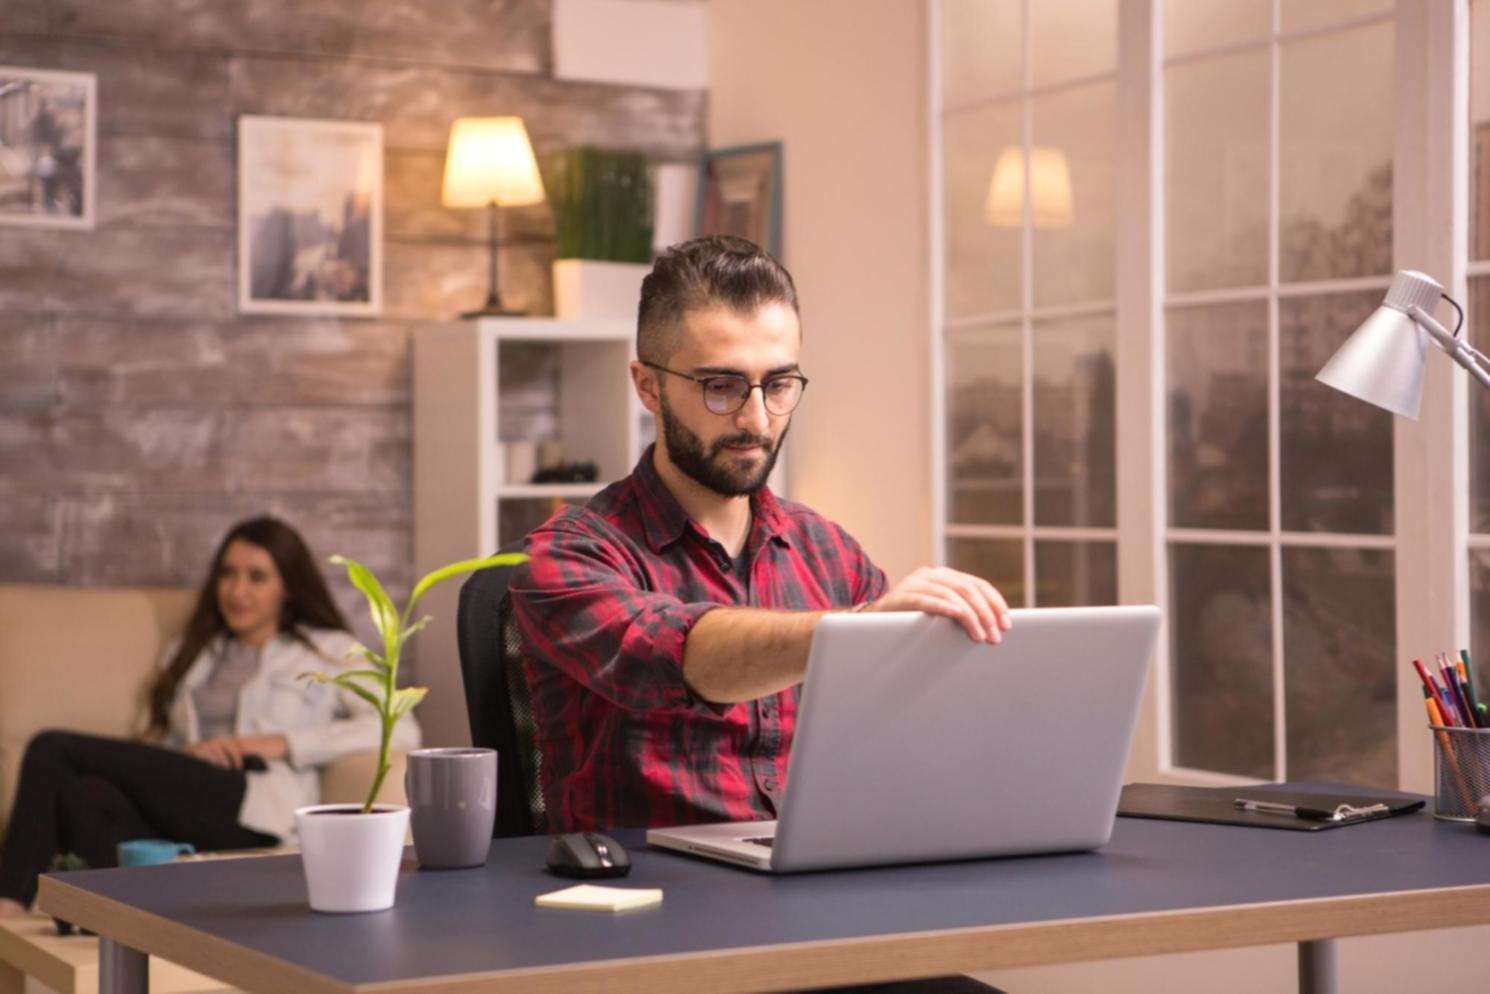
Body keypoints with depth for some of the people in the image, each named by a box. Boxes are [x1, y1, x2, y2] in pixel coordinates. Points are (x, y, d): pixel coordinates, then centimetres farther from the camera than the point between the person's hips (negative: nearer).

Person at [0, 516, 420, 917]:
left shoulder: (329, 651, 17)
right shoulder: (189, 653, 33)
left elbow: (401, 729, 1)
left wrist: (280, 743, -6)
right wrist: (189, 752, -2)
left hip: (253, 812, -5)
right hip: (175, 813, 5)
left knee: (52, 749, -17)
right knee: (84, 795, -32)